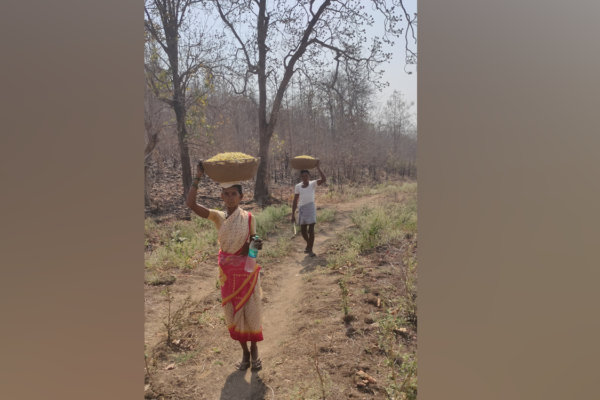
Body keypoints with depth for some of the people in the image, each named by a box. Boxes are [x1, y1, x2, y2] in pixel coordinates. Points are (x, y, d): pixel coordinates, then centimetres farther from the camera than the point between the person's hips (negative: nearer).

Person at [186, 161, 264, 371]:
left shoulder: (249, 218, -6)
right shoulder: (217, 217, -5)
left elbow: (252, 245, 0)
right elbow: (191, 203, -18)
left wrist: (257, 245, -23)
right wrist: (198, 177, -24)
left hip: (247, 271, -1)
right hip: (227, 272, 2)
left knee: (251, 310, 5)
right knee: (233, 312, 10)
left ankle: (254, 349, 30)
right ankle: (244, 352, 30)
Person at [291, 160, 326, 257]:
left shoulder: (313, 184, -4)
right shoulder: (298, 186, 4)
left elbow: (324, 179, -22)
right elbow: (295, 201, 7)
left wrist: (318, 167, -21)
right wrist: (293, 214, 5)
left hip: (311, 208, -3)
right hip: (301, 209, 3)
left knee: (311, 229, -5)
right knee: (303, 230, 11)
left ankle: (310, 250, 6)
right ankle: (308, 244, 38)